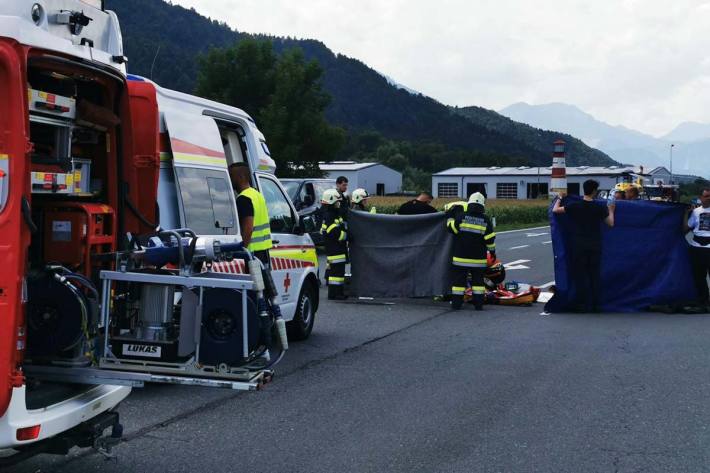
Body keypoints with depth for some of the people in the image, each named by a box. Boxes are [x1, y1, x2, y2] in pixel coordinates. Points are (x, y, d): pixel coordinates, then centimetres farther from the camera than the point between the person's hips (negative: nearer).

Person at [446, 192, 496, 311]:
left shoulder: (461, 216, -8)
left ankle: (456, 302, 4)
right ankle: (478, 303, 9)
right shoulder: (486, 220, -2)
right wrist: (492, 251, 13)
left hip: (461, 257, -1)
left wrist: (450, 218, 13)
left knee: (459, 279, 5)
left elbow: (451, 228, -5)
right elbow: (490, 239, -1)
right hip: (478, 259, 1)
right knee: (478, 280, 11)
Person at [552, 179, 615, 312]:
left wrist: (560, 199, 15)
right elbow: (611, 223, 4)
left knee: (580, 275, 5)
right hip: (595, 246, 1)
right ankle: (596, 305, 13)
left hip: (579, 246, -1)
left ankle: (581, 304, 5)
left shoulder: (574, 206, -9)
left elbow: (555, 210, -4)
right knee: (595, 275, 9)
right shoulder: (599, 207, -5)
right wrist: (611, 211, 22)